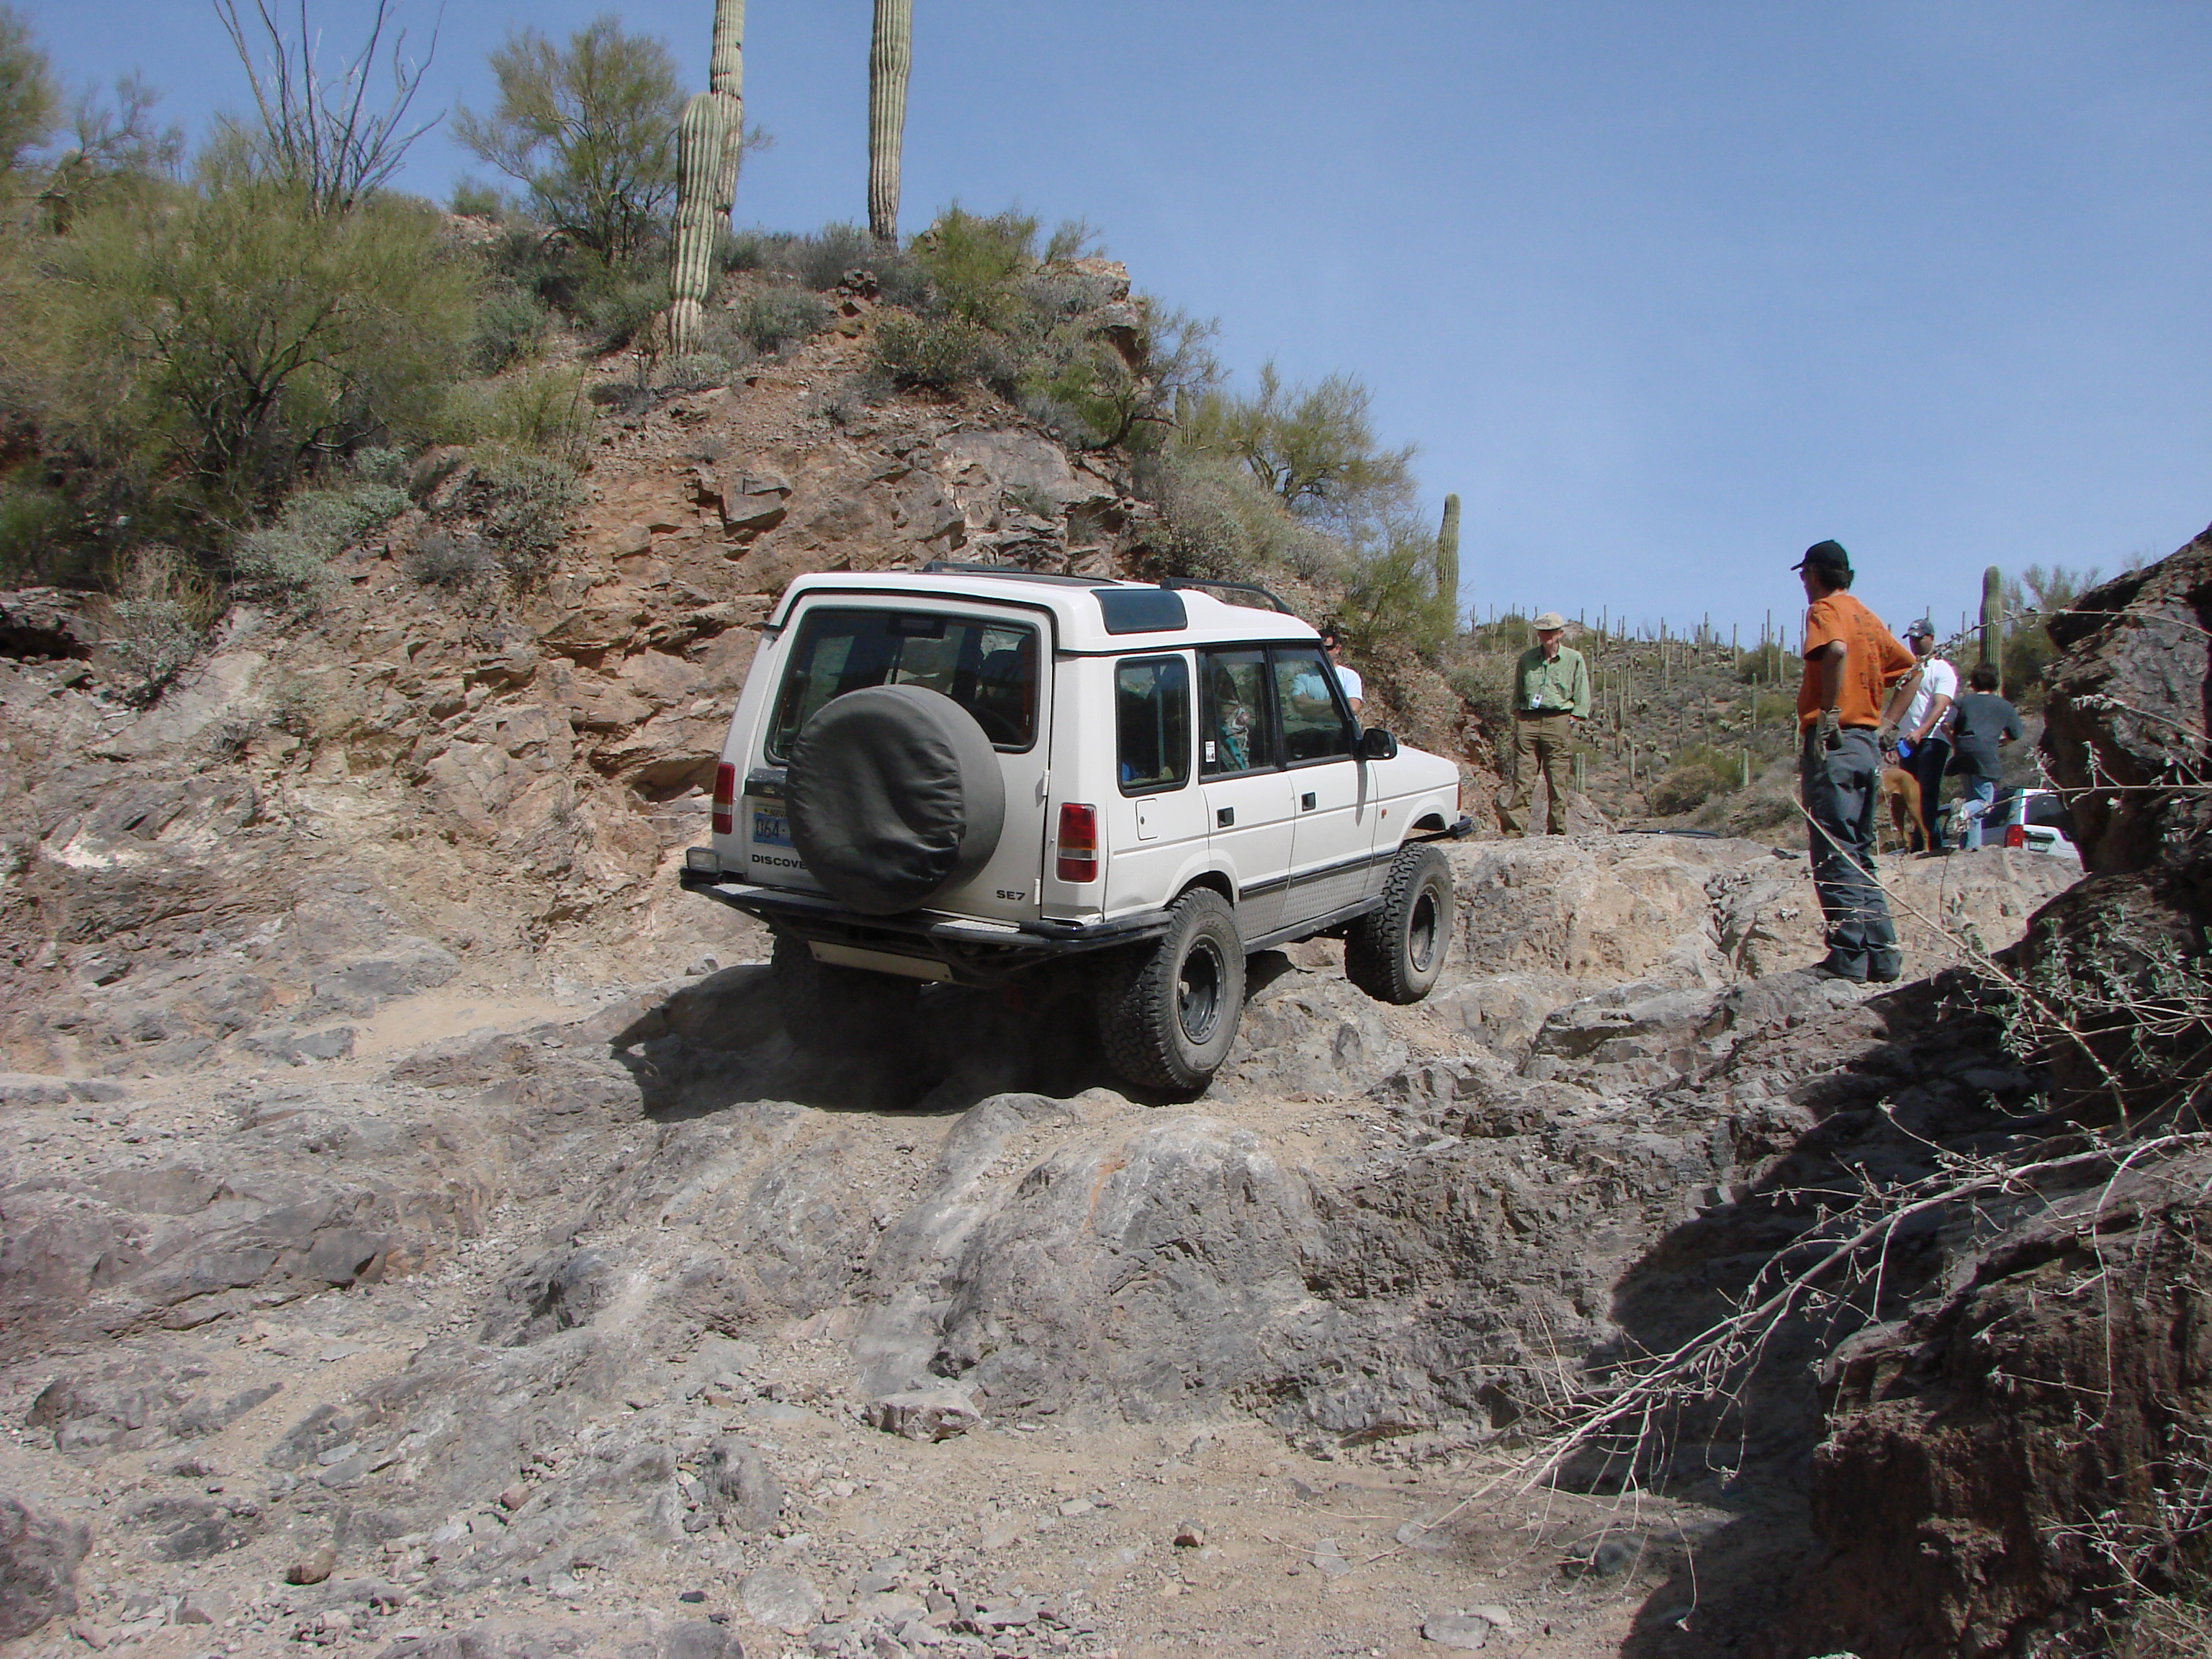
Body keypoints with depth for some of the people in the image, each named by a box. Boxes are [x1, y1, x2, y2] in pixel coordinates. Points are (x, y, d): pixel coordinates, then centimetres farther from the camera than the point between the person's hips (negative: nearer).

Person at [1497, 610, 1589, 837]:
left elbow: (1582, 699, 5)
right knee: (1520, 776, -4)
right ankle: (1515, 830, -4)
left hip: (1558, 720, -2)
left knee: (1557, 780, -2)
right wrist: (1518, 719, 6)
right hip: (1527, 720, 2)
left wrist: (1571, 722, -4)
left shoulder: (1574, 659, 6)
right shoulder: (1526, 658, 12)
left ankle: (1557, 832, 4)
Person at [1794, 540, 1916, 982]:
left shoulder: (1825, 610, -5)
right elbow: (1908, 664, 26)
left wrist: (1828, 714, -24)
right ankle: (1883, 955, 14)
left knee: (1834, 856, -7)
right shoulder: (1868, 616, 19)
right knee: (1860, 856, 14)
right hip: (1867, 743, 9)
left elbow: (1837, 649, -27)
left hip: (1834, 742, -8)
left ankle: (1849, 958, -7)